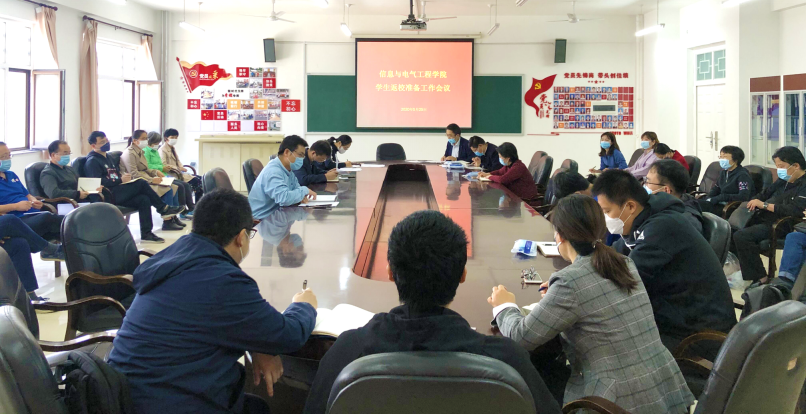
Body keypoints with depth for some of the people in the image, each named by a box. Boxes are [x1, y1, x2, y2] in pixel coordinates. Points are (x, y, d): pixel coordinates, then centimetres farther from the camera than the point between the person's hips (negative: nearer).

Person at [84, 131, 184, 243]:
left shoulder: (107, 158, 26)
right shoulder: (92, 161, -3)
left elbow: (117, 175, 27)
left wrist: (124, 177, 3)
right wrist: (120, 180, -17)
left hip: (116, 193, 9)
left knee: (144, 199, -18)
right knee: (141, 183, -21)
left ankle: (146, 234, -20)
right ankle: (164, 209, -10)